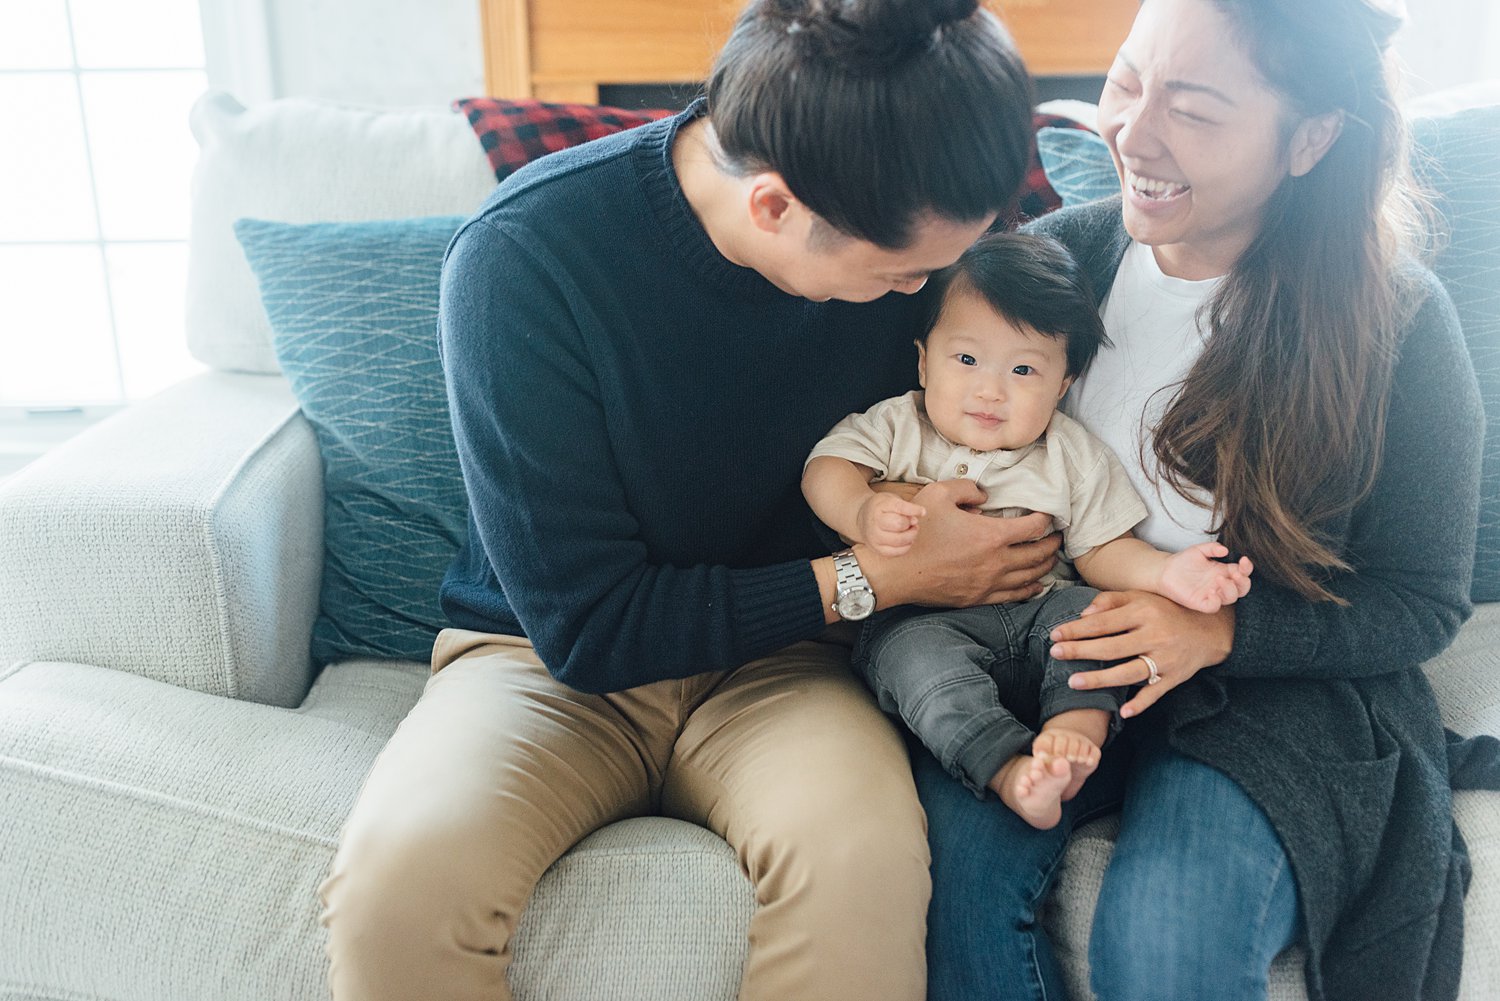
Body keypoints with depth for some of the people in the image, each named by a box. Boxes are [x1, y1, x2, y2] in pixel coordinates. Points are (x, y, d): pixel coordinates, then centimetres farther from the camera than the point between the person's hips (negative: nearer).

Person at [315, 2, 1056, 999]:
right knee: (402, 865, -31)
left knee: (864, 851, -31)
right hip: (552, 658, -1)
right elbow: (587, 627, -18)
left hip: (779, 660, 2)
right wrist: (880, 578, -18)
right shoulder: (524, 254, -22)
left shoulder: (910, 224, -10)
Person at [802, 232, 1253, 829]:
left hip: (1036, 610, 2)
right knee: (913, 651, -33)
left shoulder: (1072, 456, 10)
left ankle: (1077, 728, -36)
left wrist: (1166, 573, -13)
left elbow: (1101, 551, 8)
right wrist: (864, 513, -24)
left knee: (1090, 609, -25)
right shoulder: (897, 427, 8)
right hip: (925, 617, -2)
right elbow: (825, 470, -2)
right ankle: (1009, 769, -43)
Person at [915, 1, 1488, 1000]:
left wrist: (1219, 631, -19)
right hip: (1060, 654, 2)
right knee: (953, 852, -27)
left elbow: (1424, 601, -3)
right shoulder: (1067, 250, -2)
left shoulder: (1394, 319, -10)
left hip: (1276, 687, -2)